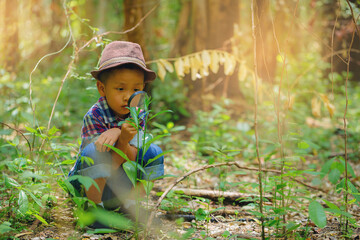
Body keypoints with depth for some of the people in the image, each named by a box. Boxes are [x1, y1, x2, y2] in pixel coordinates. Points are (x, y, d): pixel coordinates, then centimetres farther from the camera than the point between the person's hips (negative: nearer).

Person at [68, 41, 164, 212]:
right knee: (94, 151, -32)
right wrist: (123, 140, -42)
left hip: (117, 186, 5)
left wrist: (117, 134, -32)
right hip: (87, 187, -5)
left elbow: (132, 159, -15)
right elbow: (110, 164, -24)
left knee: (153, 152, -12)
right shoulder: (94, 116, -21)